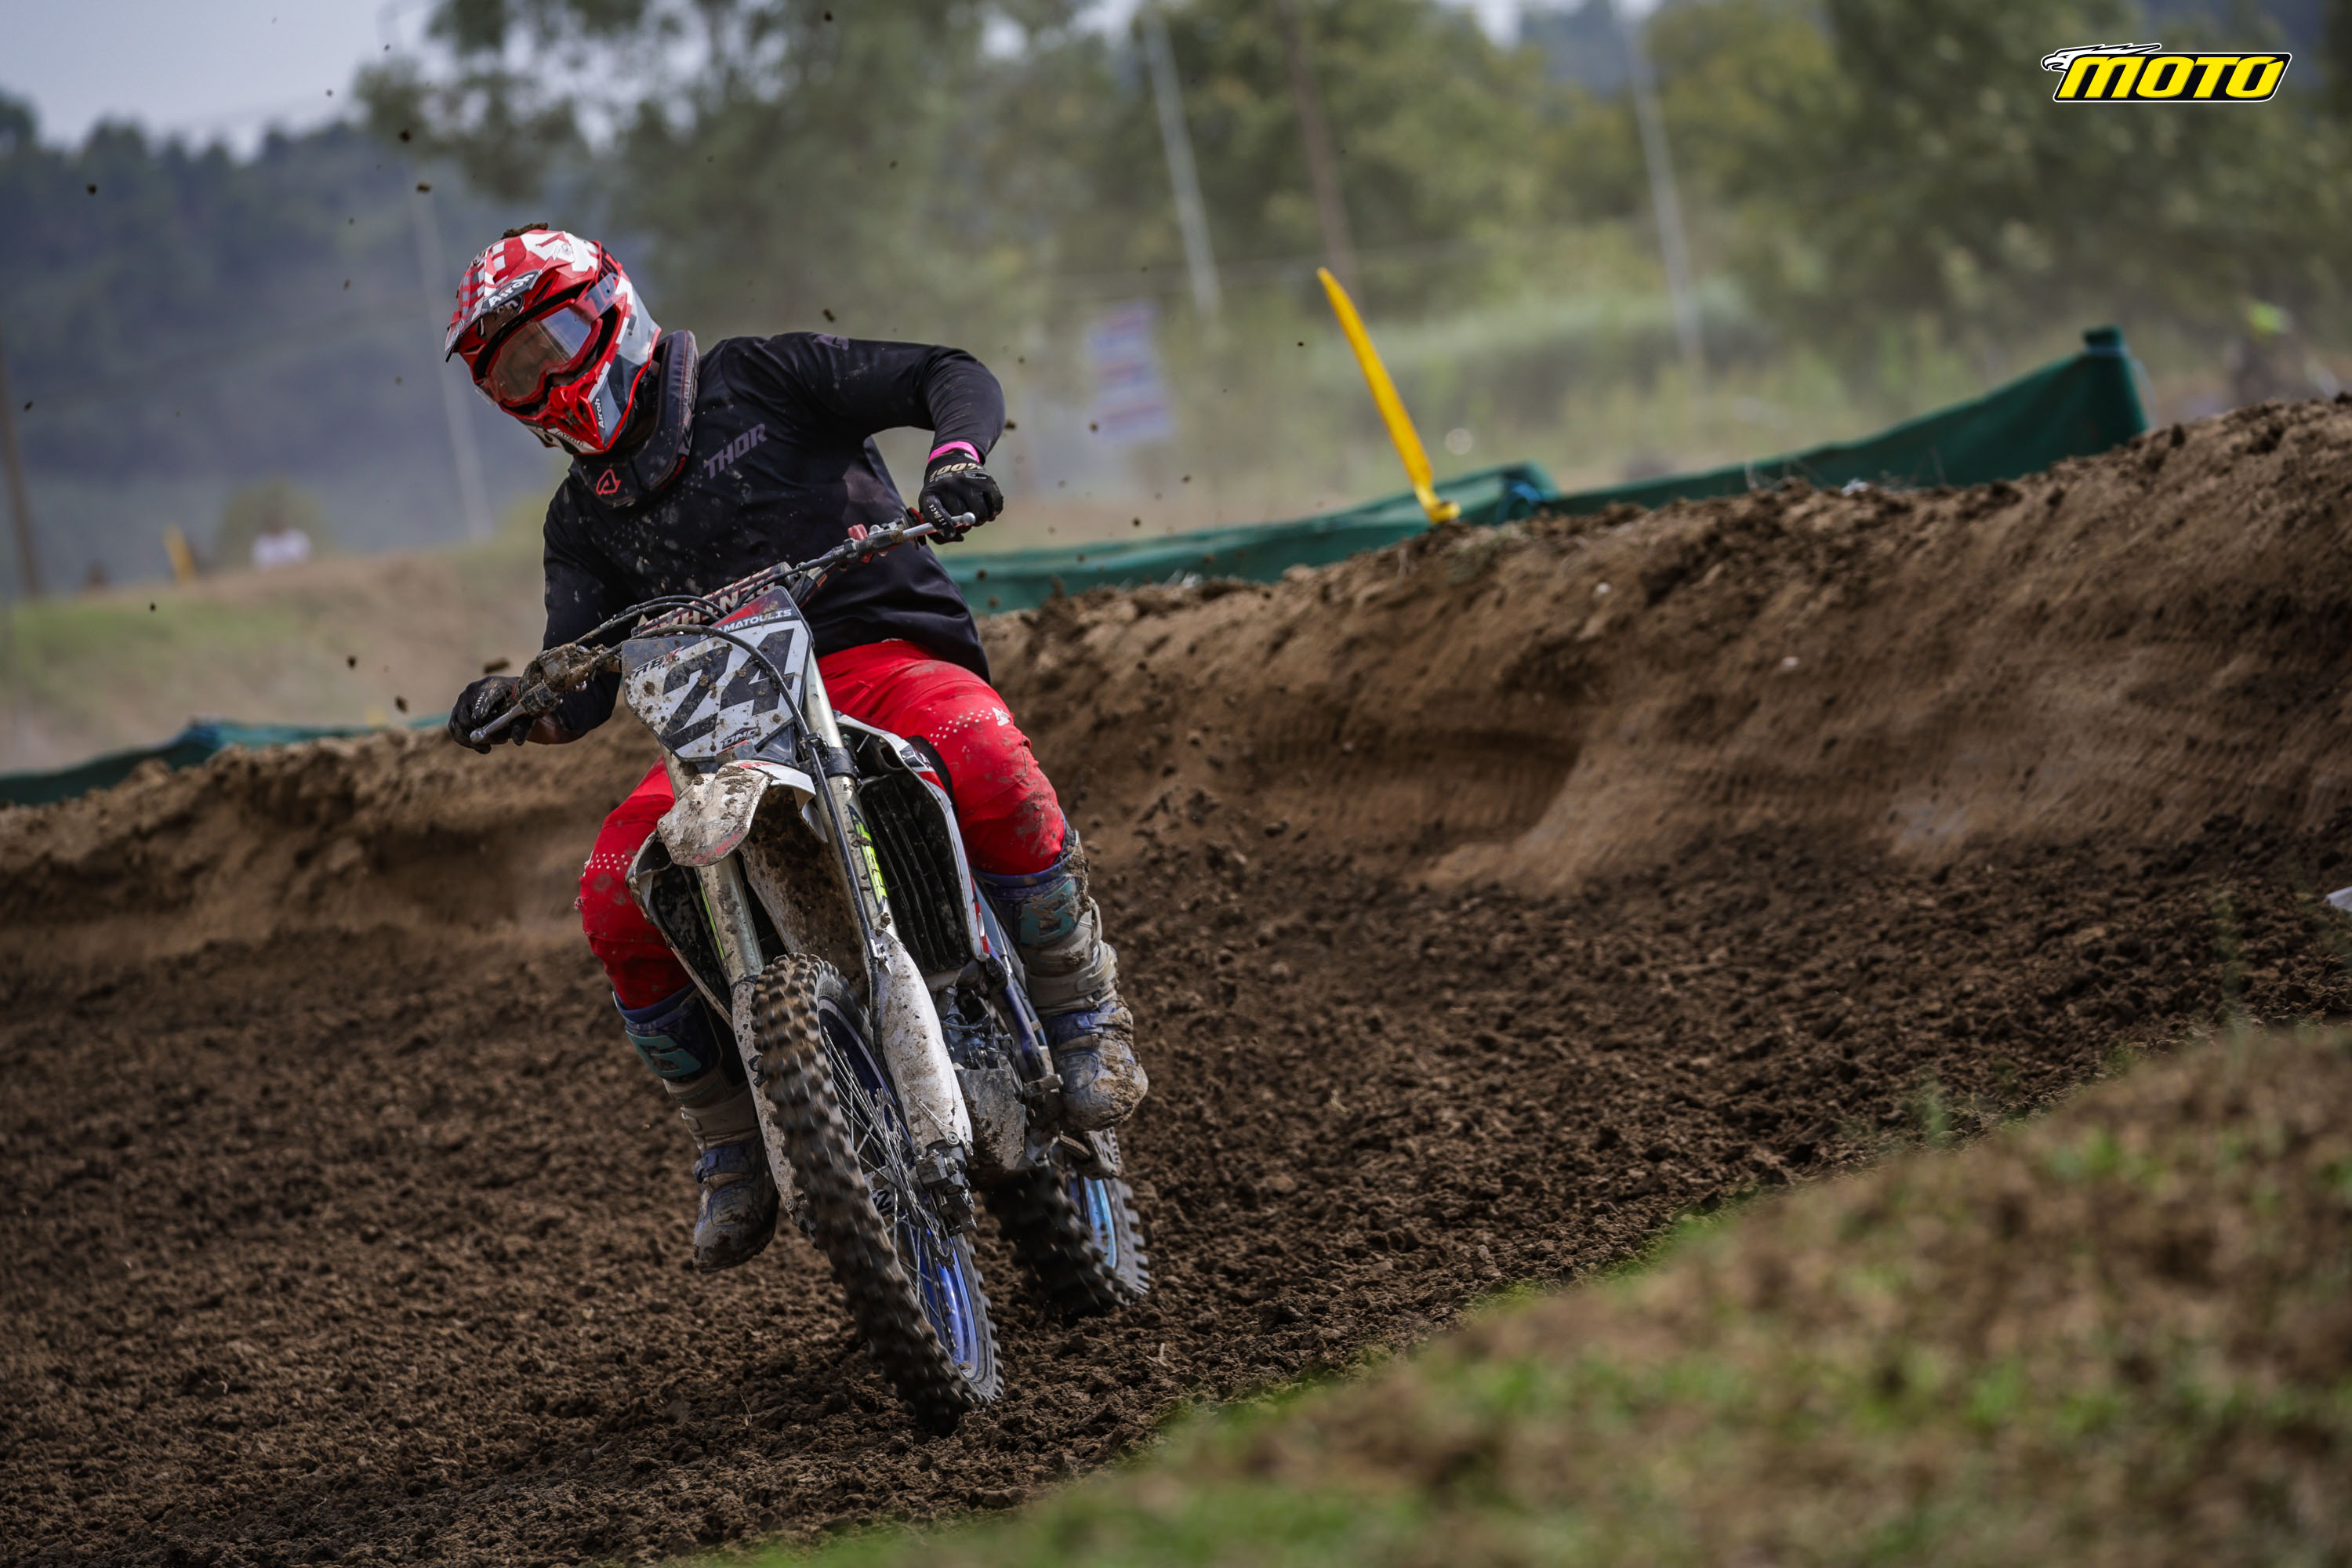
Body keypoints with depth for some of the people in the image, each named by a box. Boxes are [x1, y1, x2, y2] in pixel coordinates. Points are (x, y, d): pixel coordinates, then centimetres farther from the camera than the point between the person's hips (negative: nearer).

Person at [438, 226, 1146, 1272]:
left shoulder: (756, 379, 5)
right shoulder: (584, 519, 19)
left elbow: (956, 376, -1)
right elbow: (583, 693, 9)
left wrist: (954, 462, -22)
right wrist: (514, 707, -13)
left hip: (885, 653, -4)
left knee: (989, 765, -38)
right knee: (617, 896, -21)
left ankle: (1084, 1015, -17)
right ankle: (731, 1143, -3)